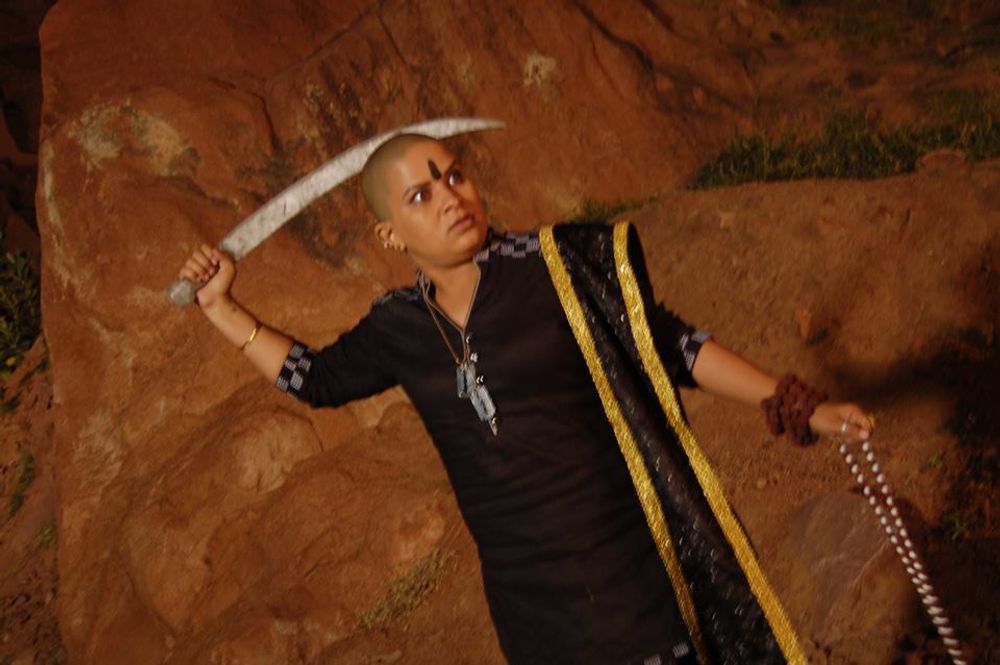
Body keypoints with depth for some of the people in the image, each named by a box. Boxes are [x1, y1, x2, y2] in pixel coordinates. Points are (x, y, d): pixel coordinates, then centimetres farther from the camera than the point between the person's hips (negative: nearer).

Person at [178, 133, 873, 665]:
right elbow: (317, 378, 21)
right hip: (531, 603, 4)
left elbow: (673, 344, -2)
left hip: (639, 565, -3)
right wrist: (222, 306, 16)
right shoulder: (400, 329, 3)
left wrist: (796, 407, -4)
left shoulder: (558, 267, -8)